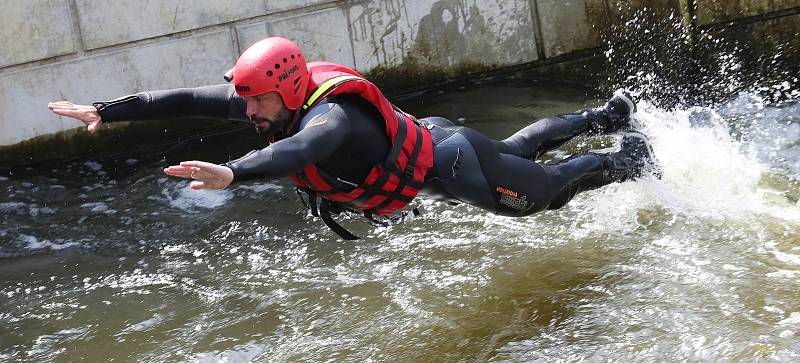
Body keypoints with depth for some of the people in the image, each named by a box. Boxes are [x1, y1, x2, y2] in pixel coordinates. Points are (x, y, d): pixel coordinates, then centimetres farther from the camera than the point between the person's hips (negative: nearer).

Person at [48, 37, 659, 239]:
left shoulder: (333, 117, -42)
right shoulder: (270, 101, -19)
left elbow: (297, 151, -65)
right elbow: (187, 99, -21)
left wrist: (231, 173, -82)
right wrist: (106, 111, -27)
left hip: (454, 167, -8)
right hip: (428, 137, 8)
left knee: (547, 189, 17)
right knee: (523, 146, 31)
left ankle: (631, 159, 40)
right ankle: (611, 113, 53)